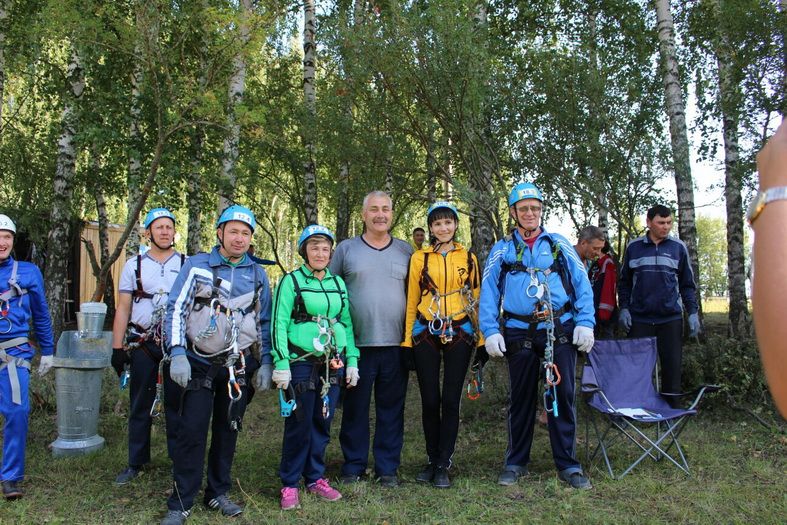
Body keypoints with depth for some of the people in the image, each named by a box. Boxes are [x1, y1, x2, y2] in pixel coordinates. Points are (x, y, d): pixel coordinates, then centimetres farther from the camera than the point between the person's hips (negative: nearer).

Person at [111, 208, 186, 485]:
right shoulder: (134, 265, 7)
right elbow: (123, 309, 7)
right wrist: (117, 348, 2)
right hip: (142, 345, 1)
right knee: (140, 406, 8)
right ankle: (136, 464, 19)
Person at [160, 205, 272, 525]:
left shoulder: (257, 274, 8)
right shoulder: (197, 265, -1)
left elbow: (264, 322, 12)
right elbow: (176, 310, -5)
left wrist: (266, 363, 7)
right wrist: (177, 354, -14)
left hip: (239, 365, 3)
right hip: (198, 363, -3)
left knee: (228, 429, 10)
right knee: (191, 430, -4)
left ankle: (217, 493, 25)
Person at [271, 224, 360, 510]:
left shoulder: (338, 283, 11)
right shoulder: (291, 281, -4)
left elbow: (347, 324, 13)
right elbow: (278, 324, -8)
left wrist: (352, 361, 8)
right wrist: (281, 364, -14)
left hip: (333, 364, 5)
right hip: (301, 364, -4)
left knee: (323, 423, 11)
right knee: (299, 425, 1)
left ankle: (315, 478, 25)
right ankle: (289, 484, 14)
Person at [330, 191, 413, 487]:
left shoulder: (405, 251, 10)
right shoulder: (346, 249, 5)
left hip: (395, 344, 2)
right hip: (357, 344, -1)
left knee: (391, 409, 8)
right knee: (355, 408, 6)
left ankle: (388, 468, 19)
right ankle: (353, 467, 19)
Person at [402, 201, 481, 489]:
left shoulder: (468, 258, 8)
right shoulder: (419, 258, 5)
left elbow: (476, 298, 10)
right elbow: (411, 300, 6)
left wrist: (482, 339, 5)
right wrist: (407, 341, 2)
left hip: (459, 333, 0)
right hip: (426, 334, 0)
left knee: (451, 400, 0)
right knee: (430, 400, 4)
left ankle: (443, 465, 10)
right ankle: (432, 460, 20)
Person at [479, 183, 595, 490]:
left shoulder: (559, 245, 9)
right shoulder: (501, 250, 9)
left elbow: (582, 285, 6)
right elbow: (488, 292, 4)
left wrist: (585, 323, -4)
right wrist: (490, 332, -6)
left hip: (560, 331, 0)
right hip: (520, 334, 0)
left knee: (562, 396, 2)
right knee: (521, 399, 9)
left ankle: (567, 464, 13)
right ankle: (516, 462, 21)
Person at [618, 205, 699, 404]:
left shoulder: (678, 247, 6)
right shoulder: (634, 247, 6)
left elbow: (687, 284, 9)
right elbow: (624, 281, 11)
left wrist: (693, 312, 0)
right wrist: (624, 308, 1)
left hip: (671, 318, 0)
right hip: (639, 319, 0)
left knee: (672, 365, 2)